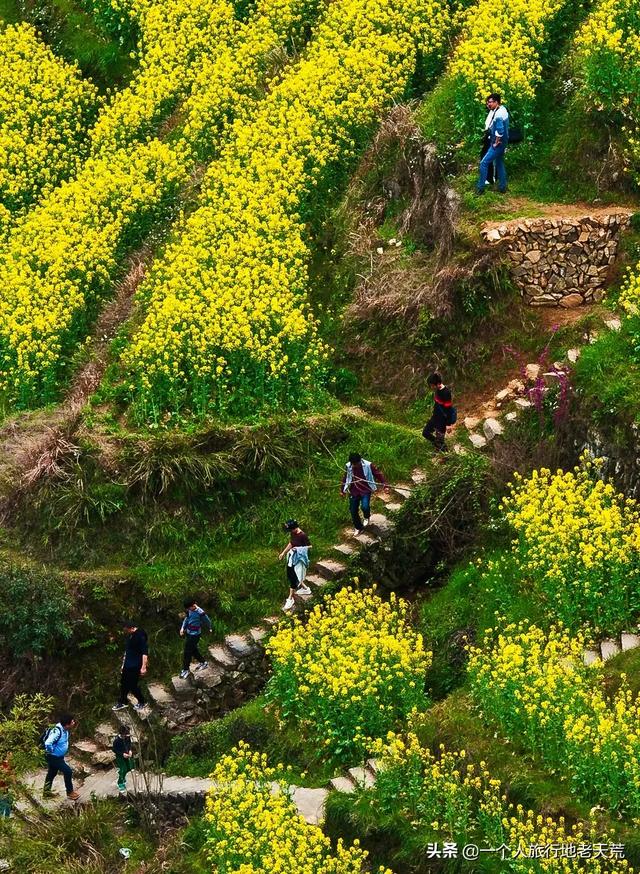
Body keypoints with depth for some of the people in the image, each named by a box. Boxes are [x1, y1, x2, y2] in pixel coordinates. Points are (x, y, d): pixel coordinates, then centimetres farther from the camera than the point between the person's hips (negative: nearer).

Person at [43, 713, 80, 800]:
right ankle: (70, 792, 15)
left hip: (59, 756, 9)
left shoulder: (64, 729, -6)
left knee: (52, 773, 23)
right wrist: (51, 751, -26)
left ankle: (46, 792, 39)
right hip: (53, 757, -9)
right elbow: (48, 743, -43)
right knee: (68, 771, -3)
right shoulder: (57, 731, -35)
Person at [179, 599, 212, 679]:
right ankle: (202, 662, 40)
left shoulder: (200, 613, -27)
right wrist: (183, 628, 2)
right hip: (188, 633, 8)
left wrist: (209, 629, 9)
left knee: (188, 652, -1)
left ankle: (185, 670, 12)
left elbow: (207, 621, -10)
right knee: (193, 650, 21)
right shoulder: (190, 610, -5)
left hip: (194, 635, -8)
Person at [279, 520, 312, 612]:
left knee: (293, 578, -3)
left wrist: (299, 548, -26)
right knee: (290, 575, 17)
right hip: (292, 557, 9)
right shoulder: (293, 534, 0)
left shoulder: (302, 535, -22)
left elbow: (309, 546, -15)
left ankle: (291, 599, 6)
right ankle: (305, 588, 37)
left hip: (298, 558, -9)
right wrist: (283, 553, 19)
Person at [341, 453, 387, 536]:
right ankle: (357, 527, 32)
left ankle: (366, 517, 16)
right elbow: (345, 478, 8)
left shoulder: (368, 465, -18)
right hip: (354, 491, 3)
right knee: (353, 510, 6)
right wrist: (343, 490, 16)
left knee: (365, 506, -22)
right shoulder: (348, 466, -9)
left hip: (366, 490, -3)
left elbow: (378, 474, -9)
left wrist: (384, 484, -15)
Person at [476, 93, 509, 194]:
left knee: (484, 163, -9)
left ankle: (480, 188, -6)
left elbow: (500, 131, -29)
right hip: (500, 143, 10)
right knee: (499, 163, 18)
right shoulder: (502, 109, 8)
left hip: (498, 143, -10)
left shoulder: (499, 114, -24)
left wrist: (496, 143, -17)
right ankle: (502, 187, 26)